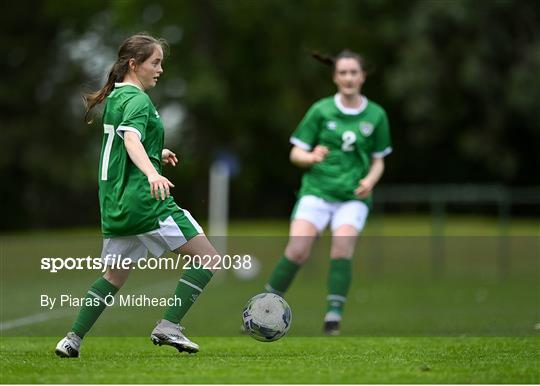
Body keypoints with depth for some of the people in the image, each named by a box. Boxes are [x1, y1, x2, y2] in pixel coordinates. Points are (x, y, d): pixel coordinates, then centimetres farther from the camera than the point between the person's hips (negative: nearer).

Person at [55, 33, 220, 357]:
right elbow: (132, 139, -29)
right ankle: (169, 327, -11)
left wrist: (157, 154, 43)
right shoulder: (137, 99, -10)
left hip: (115, 203, 9)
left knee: (115, 275, 19)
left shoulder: (114, 97, 18)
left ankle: (74, 338, 11)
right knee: (207, 256, -5)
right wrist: (152, 173, -45)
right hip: (144, 200, -9)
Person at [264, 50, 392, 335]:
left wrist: (370, 180, -6)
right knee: (297, 250, -18)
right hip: (317, 190, -1)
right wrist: (311, 157, -19)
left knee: (343, 245, -25)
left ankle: (333, 320, -21)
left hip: (353, 197, 1)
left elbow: (378, 160, 15)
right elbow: (296, 153, 4)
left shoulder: (376, 115, 6)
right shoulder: (321, 110, 1)